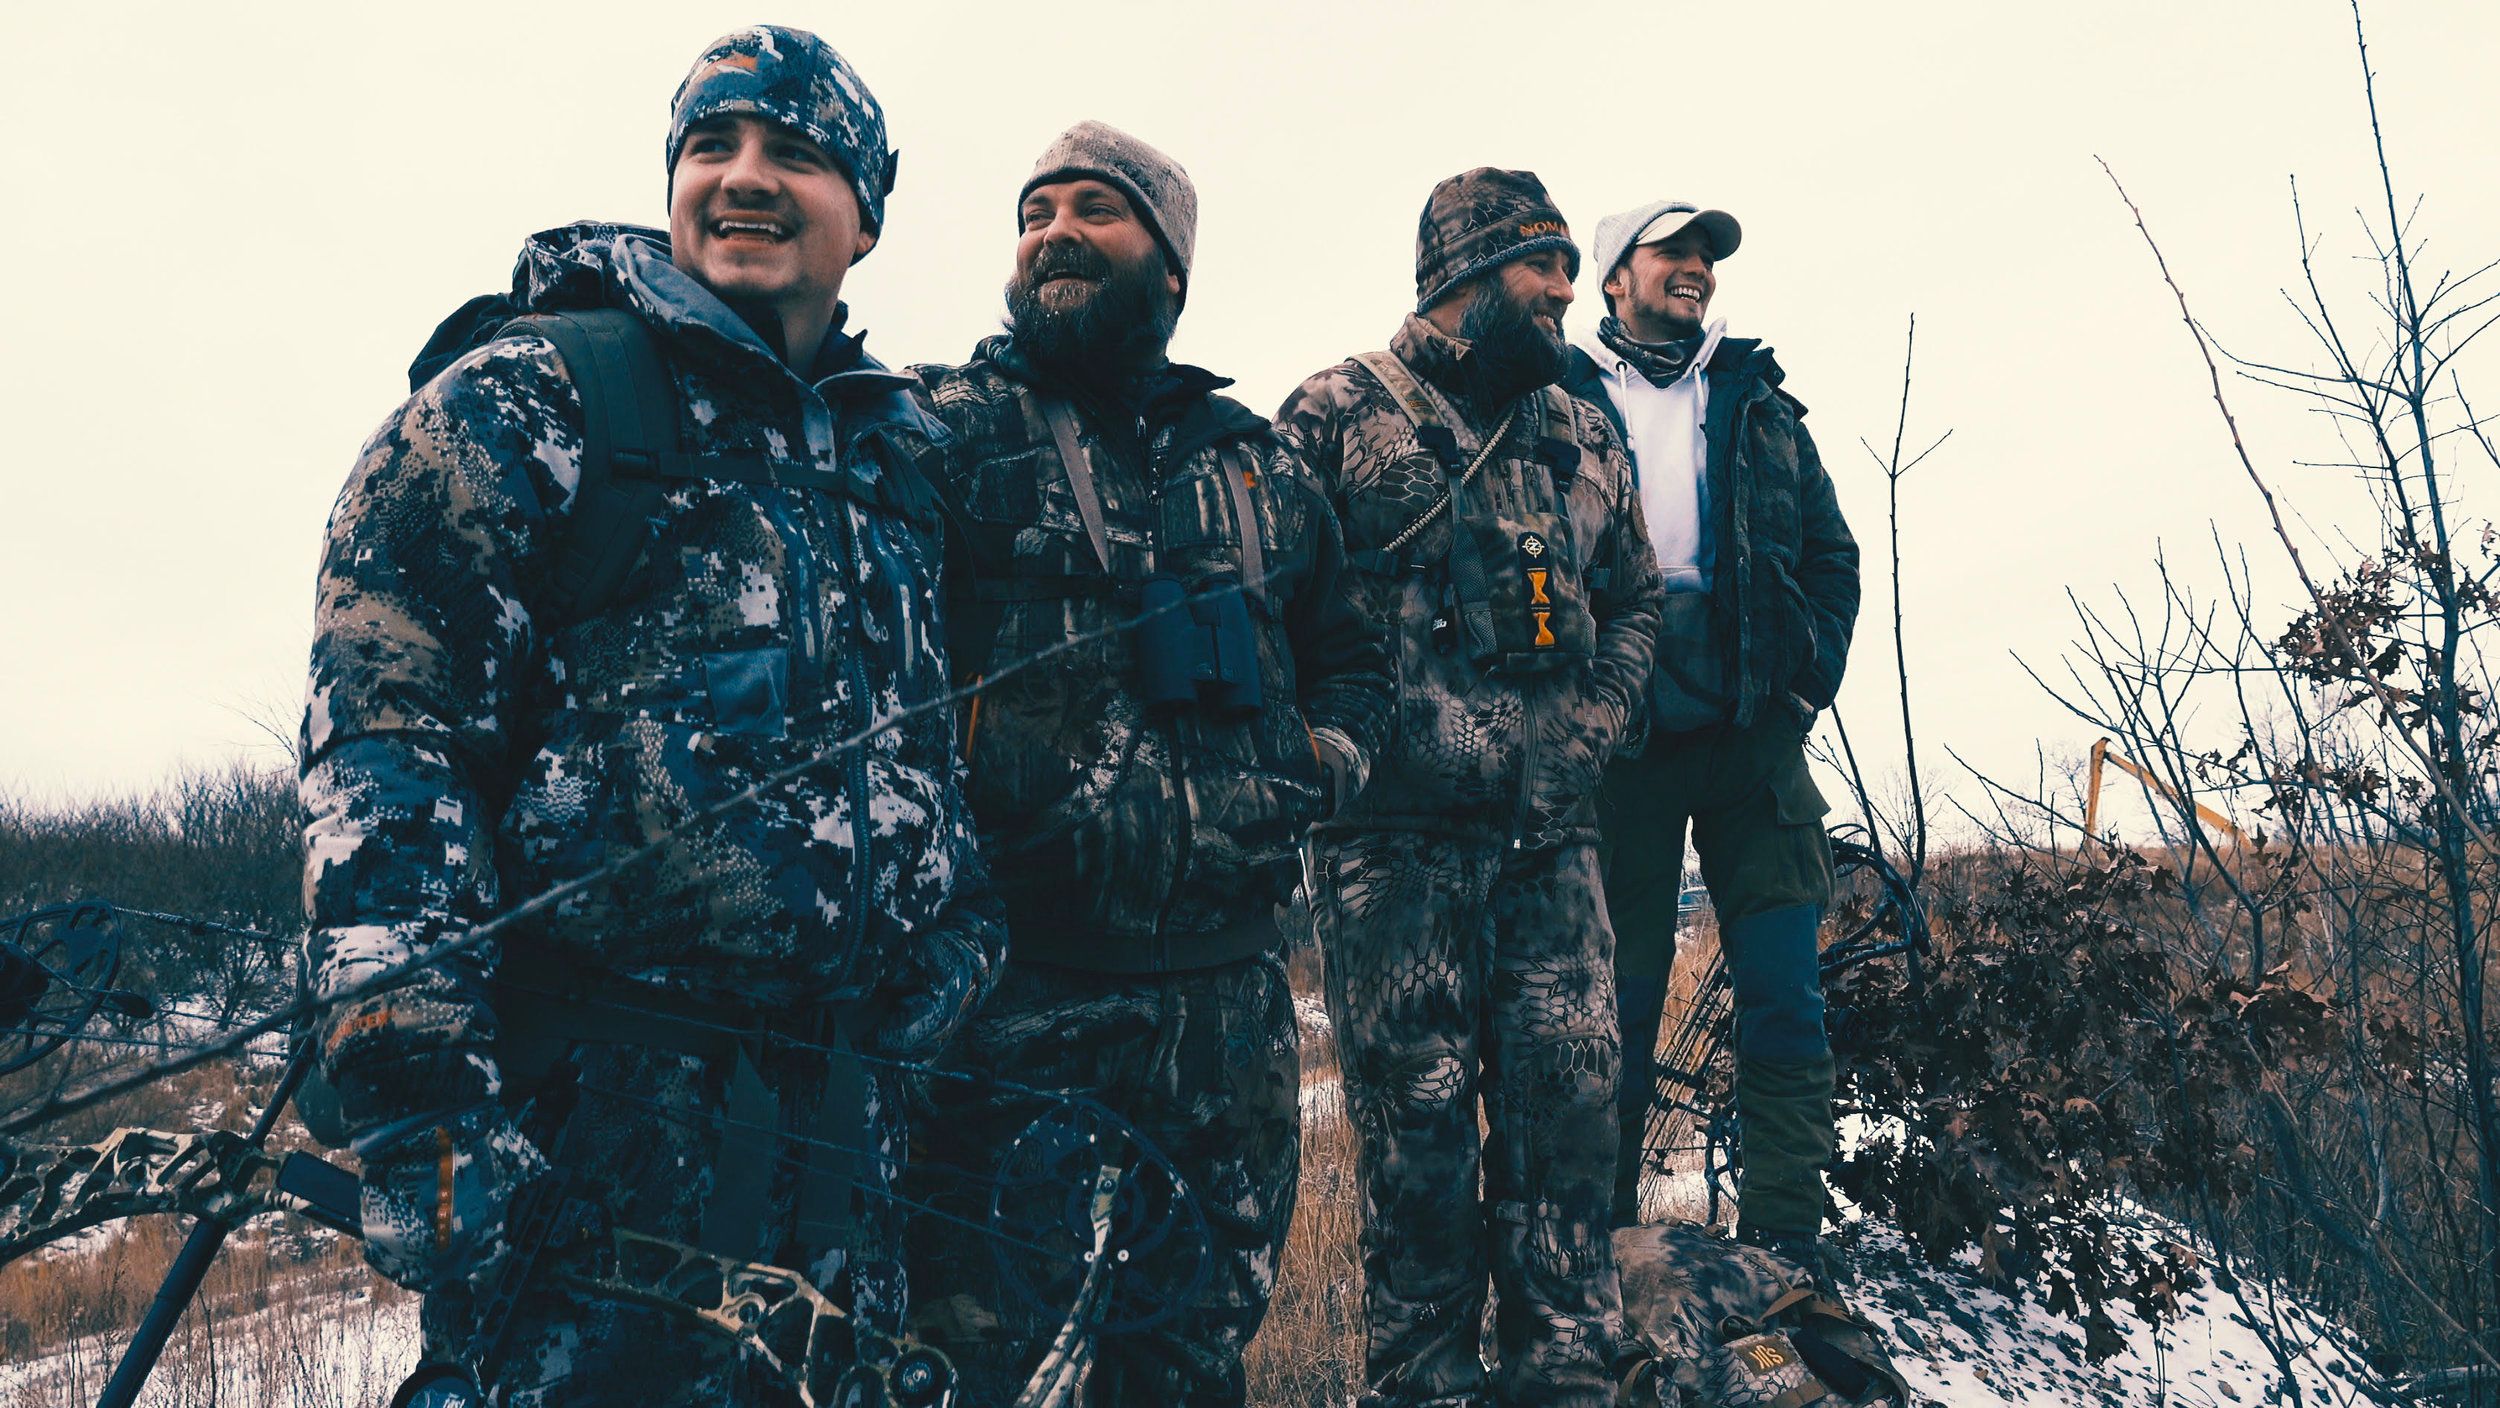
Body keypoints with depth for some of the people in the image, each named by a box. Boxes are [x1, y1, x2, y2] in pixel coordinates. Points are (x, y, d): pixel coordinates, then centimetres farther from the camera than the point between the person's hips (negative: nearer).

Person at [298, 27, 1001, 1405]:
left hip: (840, 1094, 6)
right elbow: (378, 760, -11)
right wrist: (425, 1118, -17)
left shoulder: (890, 458, 15)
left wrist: (958, 921, 13)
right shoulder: (528, 402, -4)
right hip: (599, 1090, -6)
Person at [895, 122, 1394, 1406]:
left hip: (1225, 991, 5)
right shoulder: (936, 430, 1)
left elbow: (1349, 657, 26)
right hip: (1003, 992, -4)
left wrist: (1329, 751, 8)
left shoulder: (1259, 464, 15)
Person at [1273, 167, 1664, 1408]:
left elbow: (1635, 597, 25)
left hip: (1551, 831, 5)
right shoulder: (1338, 415, 1)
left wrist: (1594, 719, 9)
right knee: (1418, 1117, 1)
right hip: (1399, 829, -5)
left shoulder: (1582, 440, 18)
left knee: (1568, 1098, 5)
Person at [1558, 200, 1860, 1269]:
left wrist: (1807, 681, 3)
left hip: (1755, 740, 3)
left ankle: (1784, 1251, 4)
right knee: (1617, 1002, 3)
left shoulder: (1761, 407, 19)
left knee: (1785, 994, -4)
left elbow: (1832, 553, 17)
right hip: (1622, 744, -2)